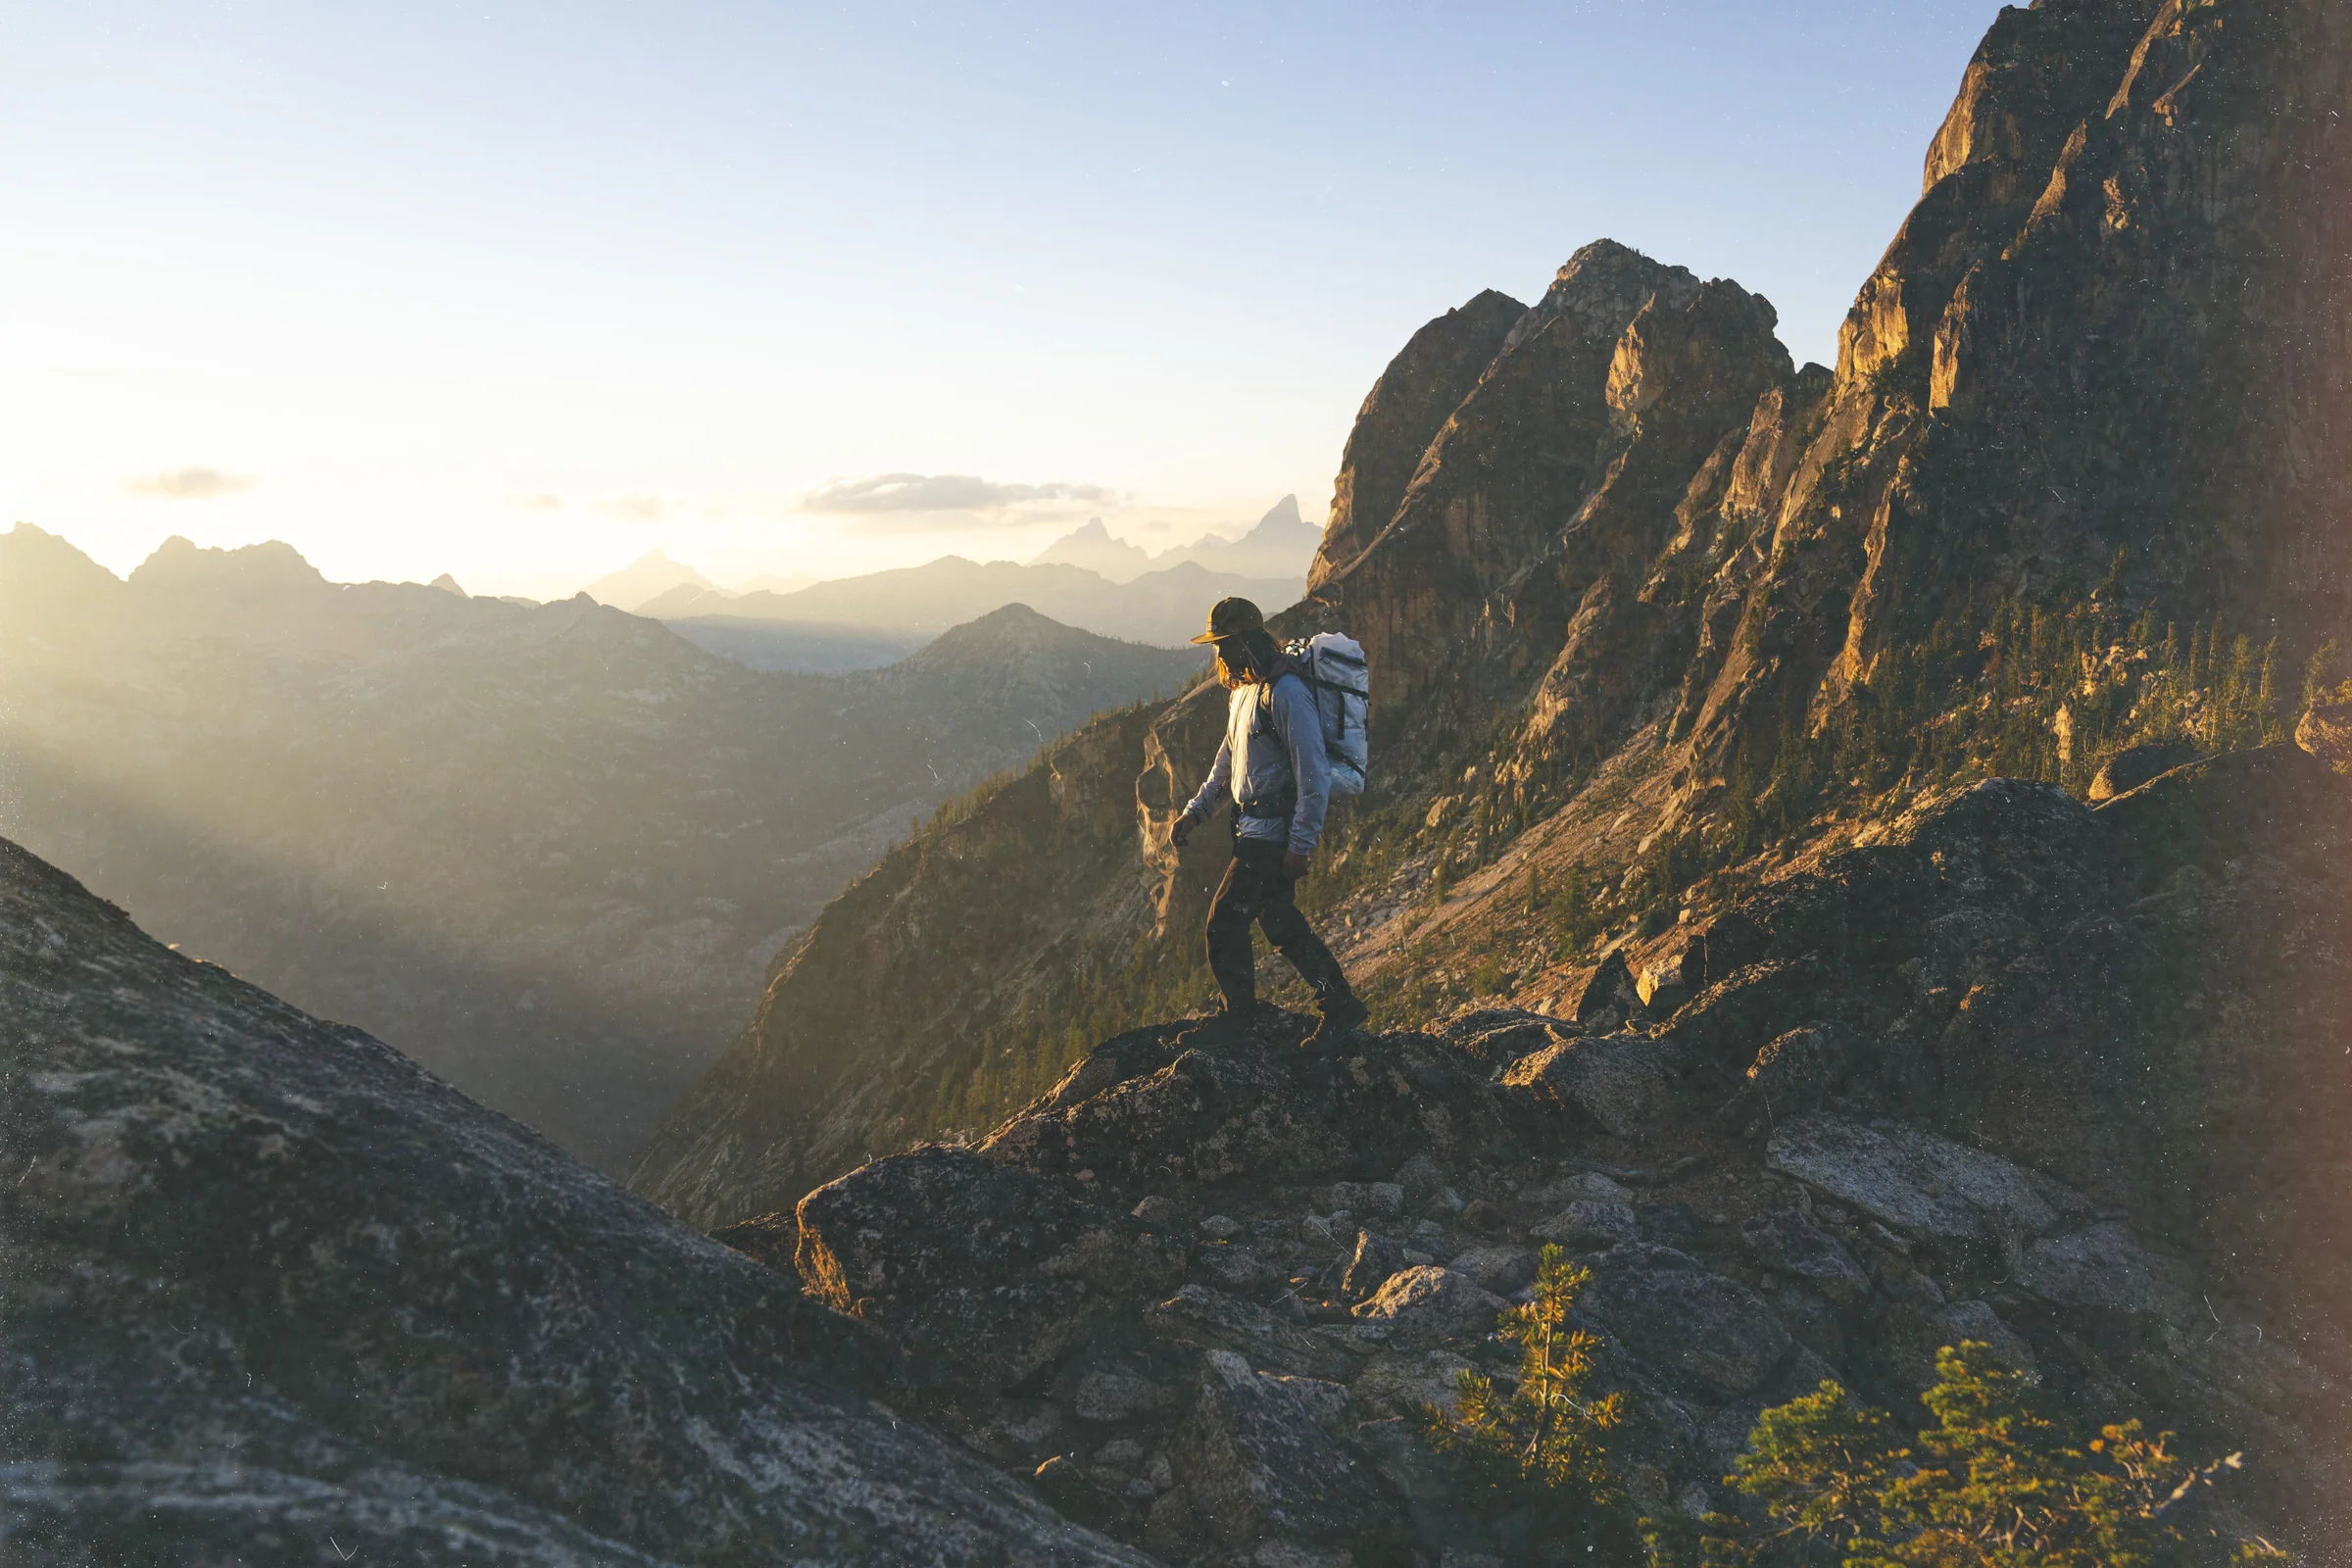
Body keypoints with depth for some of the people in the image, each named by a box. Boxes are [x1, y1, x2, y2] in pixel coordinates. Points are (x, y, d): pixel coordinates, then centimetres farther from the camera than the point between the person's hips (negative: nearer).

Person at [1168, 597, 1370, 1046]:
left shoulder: (1286, 693, -20)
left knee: (1225, 923, -5)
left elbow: (1314, 776, -22)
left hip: (1272, 833, -10)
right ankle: (1341, 1007, 25)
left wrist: (1301, 846, -22)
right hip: (1254, 825, 10)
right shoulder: (1243, 690, 12)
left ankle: (1241, 1022, 9)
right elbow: (1228, 763, 24)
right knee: (1281, 924, 16)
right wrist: (1195, 812, 16)